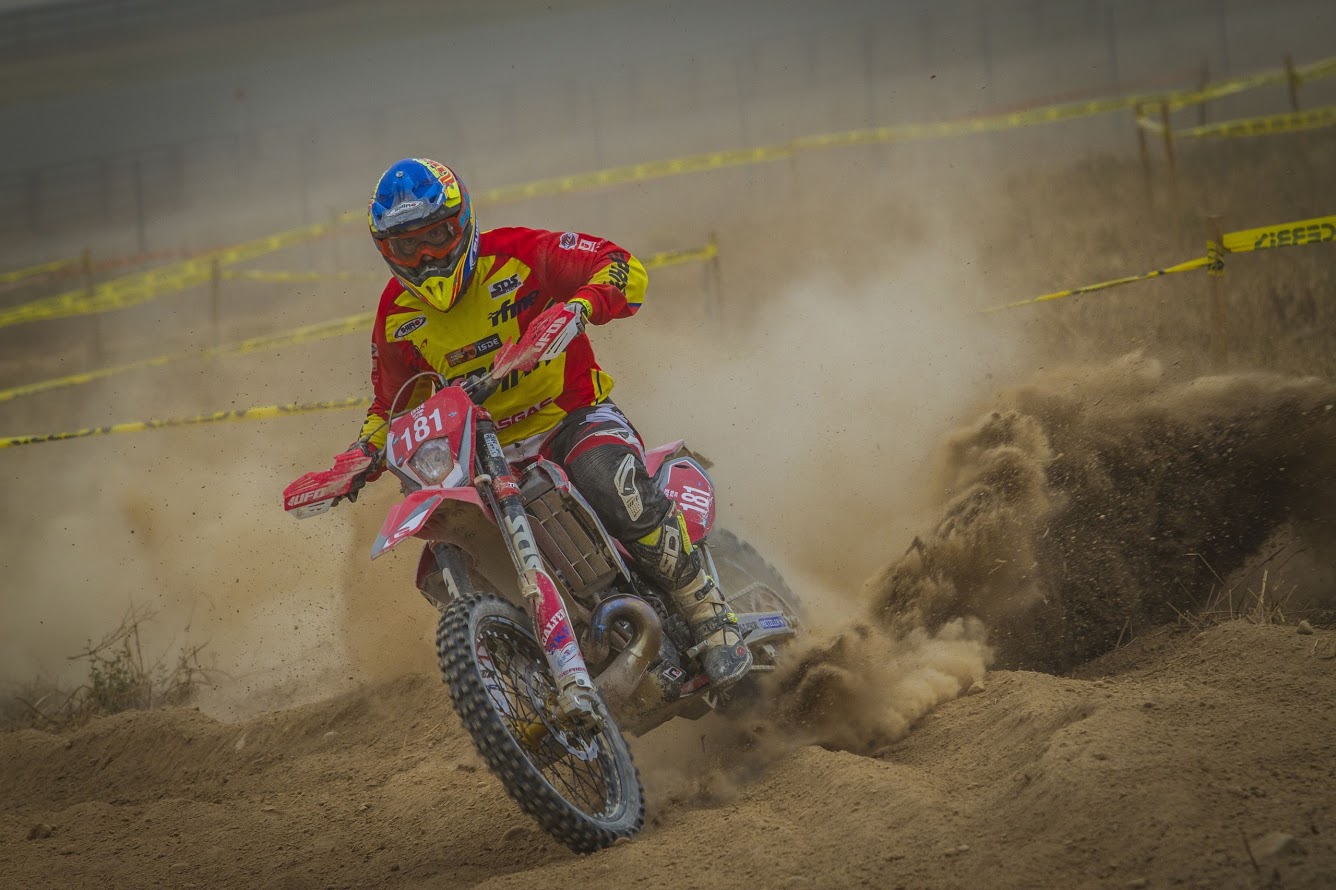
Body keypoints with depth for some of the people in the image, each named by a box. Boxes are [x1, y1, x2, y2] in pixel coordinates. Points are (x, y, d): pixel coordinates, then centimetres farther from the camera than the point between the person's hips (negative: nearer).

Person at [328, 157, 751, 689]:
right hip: (490, 454, 5)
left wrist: (582, 303, -34)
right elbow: (391, 404, 20)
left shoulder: (516, 255, -9)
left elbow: (621, 267, -14)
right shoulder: (398, 317, 5)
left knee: (613, 488, -36)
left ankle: (709, 617, -23)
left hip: (573, 418, -5)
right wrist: (364, 455, 1)